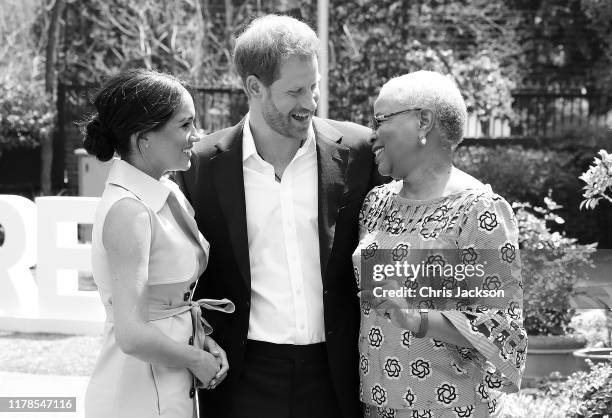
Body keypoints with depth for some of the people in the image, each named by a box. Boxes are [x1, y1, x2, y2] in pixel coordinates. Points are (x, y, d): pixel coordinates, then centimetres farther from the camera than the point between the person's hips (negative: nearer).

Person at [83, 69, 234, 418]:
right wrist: (197, 360, -11)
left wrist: (203, 340, 1)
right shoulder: (128, 211, -20)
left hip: (176, 390, 8)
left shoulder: (169, 195, 6)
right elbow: (133, 334, -25)